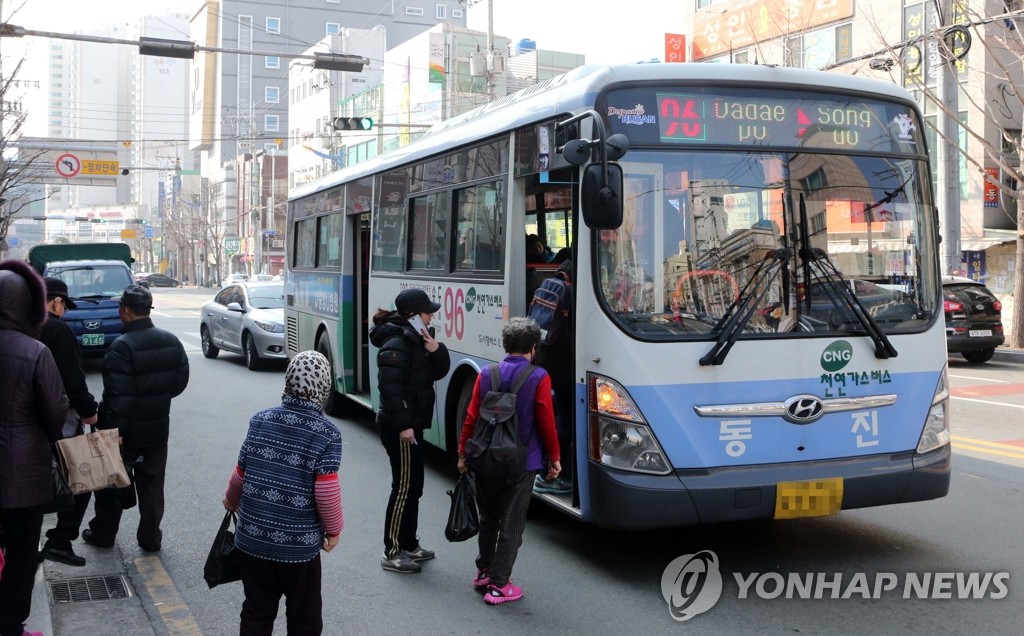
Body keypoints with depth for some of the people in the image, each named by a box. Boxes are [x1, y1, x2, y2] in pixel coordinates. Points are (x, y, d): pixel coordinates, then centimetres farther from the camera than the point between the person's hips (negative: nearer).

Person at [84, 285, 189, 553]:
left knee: (111, 482, 14)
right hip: (158, 428, 5)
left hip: (125, 430, -5)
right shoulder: (171, 341, -1)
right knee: (152, 485, 12)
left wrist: (111, 429, -16)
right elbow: (180, 381, 5)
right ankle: (150, 538, 17)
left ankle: (103, 533, 27)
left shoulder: (123, 346, -21)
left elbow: (117, 396, -22)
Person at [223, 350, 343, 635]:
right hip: (299, 544, -4)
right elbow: (326, 491, -18)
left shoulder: (260, 420, -1)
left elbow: (240, 474, 6)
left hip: (252, 538, 4)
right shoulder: (326, 433, -14)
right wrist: (334, 528, 0)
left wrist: (232, 501, 27)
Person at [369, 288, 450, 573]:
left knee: (414, 487, 16)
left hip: (411, 423, 10)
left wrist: (435, 350, -7)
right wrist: (403, 425, -26)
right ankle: (392, 553, 4)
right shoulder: (396, 344, -18)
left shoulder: (416, 339, 12)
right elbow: (390, 387, -24)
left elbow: (439, 372, 12)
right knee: (404, 487, -5)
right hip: (399, 427, -10)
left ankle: (409, 544, 28)